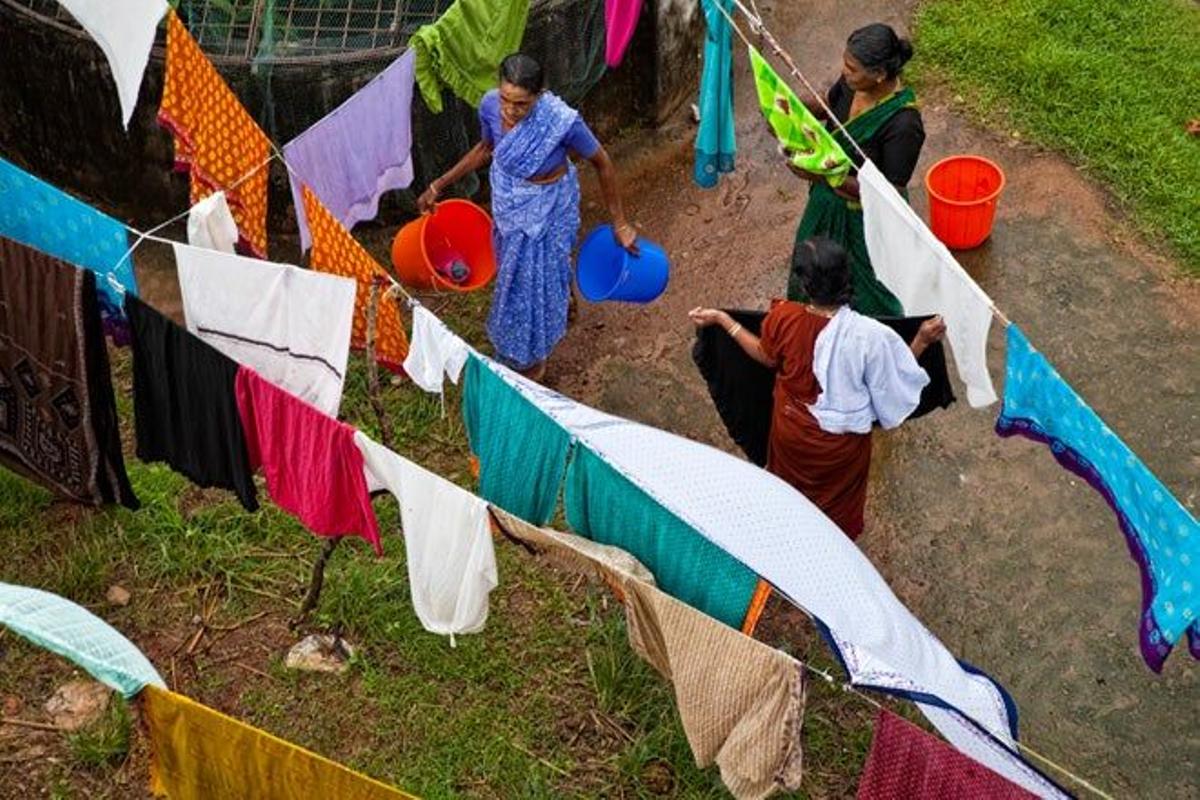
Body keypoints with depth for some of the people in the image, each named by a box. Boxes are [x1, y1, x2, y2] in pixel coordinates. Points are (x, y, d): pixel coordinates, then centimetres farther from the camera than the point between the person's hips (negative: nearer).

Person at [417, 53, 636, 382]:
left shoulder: (563, 121, -36)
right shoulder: (490, 105, -22)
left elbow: (602, 163, -18)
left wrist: (619, 223, -11)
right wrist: (439, 185, 2)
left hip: (546, 209, -5)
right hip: (507, 203, 5)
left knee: (536, 278, 14)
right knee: (515, 267, 29)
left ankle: (533, 358, 42)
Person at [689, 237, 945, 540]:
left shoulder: (783, 318, -29)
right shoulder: (869, 335, -35)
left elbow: (766, 357, -6)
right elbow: (895, 380, -17)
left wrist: (721, 319, 3)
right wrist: (922, 340, -10)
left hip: (791, 430, 2)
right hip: (841, 441, -2)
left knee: (791, 491, 35)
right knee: (837, 503, 31)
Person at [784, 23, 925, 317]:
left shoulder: (903, 124, -36)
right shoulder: (853, 82, -16)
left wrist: (826, 176, -38)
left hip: (865, 219, -7)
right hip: (828, 201, 7)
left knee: (863, 299, 19)